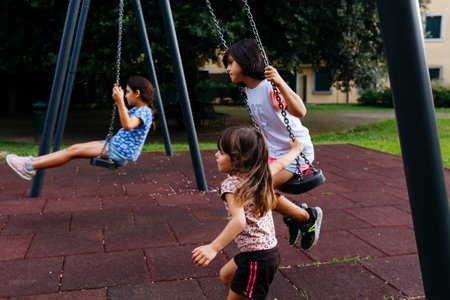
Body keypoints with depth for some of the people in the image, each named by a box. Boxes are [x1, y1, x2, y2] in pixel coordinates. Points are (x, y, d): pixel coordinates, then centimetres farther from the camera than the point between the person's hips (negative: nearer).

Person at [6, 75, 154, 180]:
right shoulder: (137, 109, 14)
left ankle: (30, 167, -6)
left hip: (120, 153, -9)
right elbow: (126, 116, 36)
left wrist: (120, 101, -35)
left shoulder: (145, 111, -17)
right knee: (75, 148, 2)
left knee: (74, 151, -10)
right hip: (115, 145, 9)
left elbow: (127, 125, -36)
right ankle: (33, 161, 5)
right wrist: (119, 99, 22)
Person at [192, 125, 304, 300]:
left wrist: (213, 248, -42)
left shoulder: (231, 185, -20)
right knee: (226, 276, 29)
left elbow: (239, 221, -34)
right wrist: (296, 149, 40)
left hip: (256, 258, -9)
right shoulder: (260, 175, 2)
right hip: (271, 248, 9)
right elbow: (280, 164, 20)